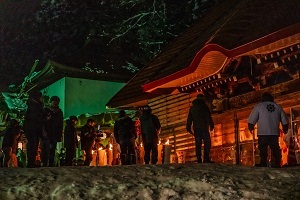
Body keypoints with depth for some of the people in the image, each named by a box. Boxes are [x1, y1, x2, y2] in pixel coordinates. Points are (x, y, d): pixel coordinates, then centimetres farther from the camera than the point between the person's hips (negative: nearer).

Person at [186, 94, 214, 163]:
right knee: (207, 143, -4)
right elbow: (209, 117, -7)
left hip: (196, 129, 5)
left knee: (198, 144, 4)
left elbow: (189, 119, 16)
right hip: (204, 128, -5)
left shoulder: (192, 108, 16)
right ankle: (206, 158, -17)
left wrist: (189, 128, 18)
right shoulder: (204, 107, 1)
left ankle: (199, 160, -2)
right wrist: (211, 126, -6)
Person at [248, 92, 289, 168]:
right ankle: (277, 164, 9)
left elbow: (251, 121, -3)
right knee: (275, 150, 11)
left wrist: (250, 128, 14)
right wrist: (285, 130, 30)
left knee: (263, 150, -1)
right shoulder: (278, 107, 10)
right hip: (275, 133, 3)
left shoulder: (258, 106, 1)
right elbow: (285, 122, 14)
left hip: (263, 133, -3)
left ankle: (263, 164, -7)